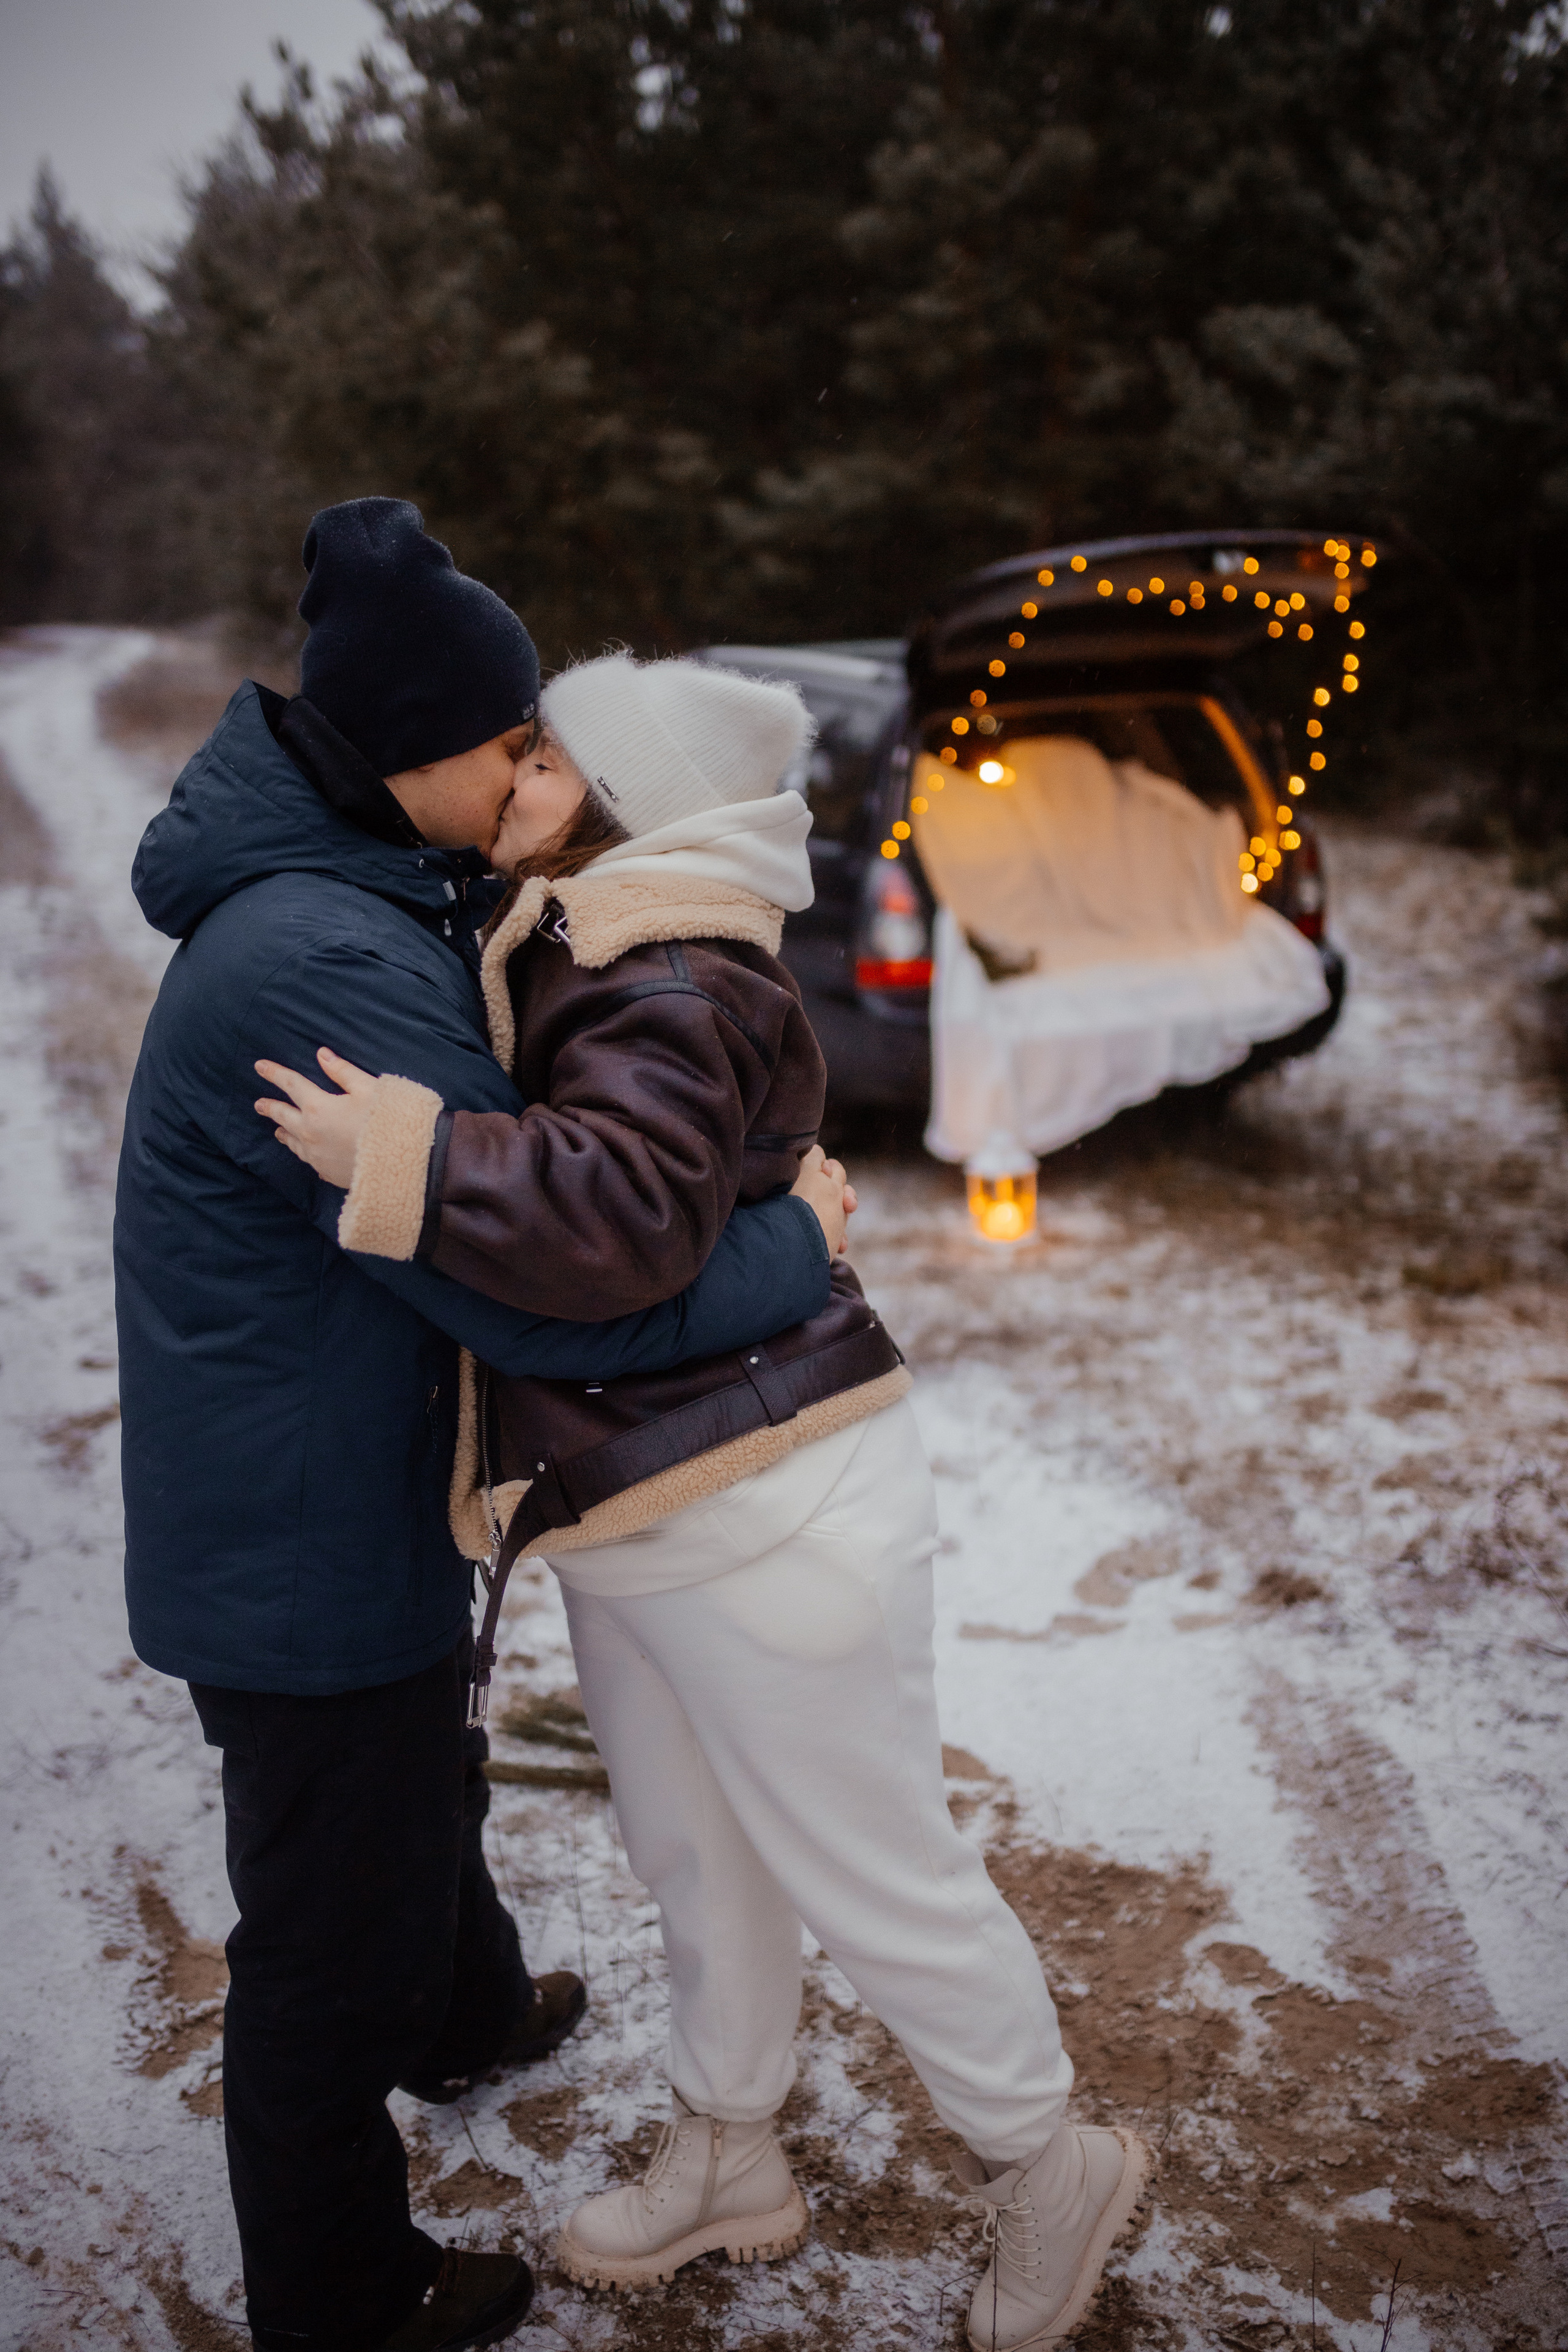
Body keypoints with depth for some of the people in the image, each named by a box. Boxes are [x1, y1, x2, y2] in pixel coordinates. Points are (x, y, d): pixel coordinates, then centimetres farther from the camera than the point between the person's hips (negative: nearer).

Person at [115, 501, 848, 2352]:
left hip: (346, 1491, 10)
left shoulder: (357, 900, 2)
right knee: (335, 1935, 11)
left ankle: (472, 2021, 63)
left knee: (419, 1782, 34)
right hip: (307, 1547, -10)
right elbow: (548, 1298, -33)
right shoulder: (320, 972, -32)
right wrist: (797, 1245, -19)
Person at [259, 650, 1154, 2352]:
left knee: (874, 1880, 7)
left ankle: (1048, 2172, 32)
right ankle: (727, 2167, 46)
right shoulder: (566, 952, 9)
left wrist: (398, 1157, -34)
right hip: (631, 1517, 10)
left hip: (764, 1518, -10)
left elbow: (628, 1202, -38)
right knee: (694, 1861, 24)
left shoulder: (679, 984, -22)